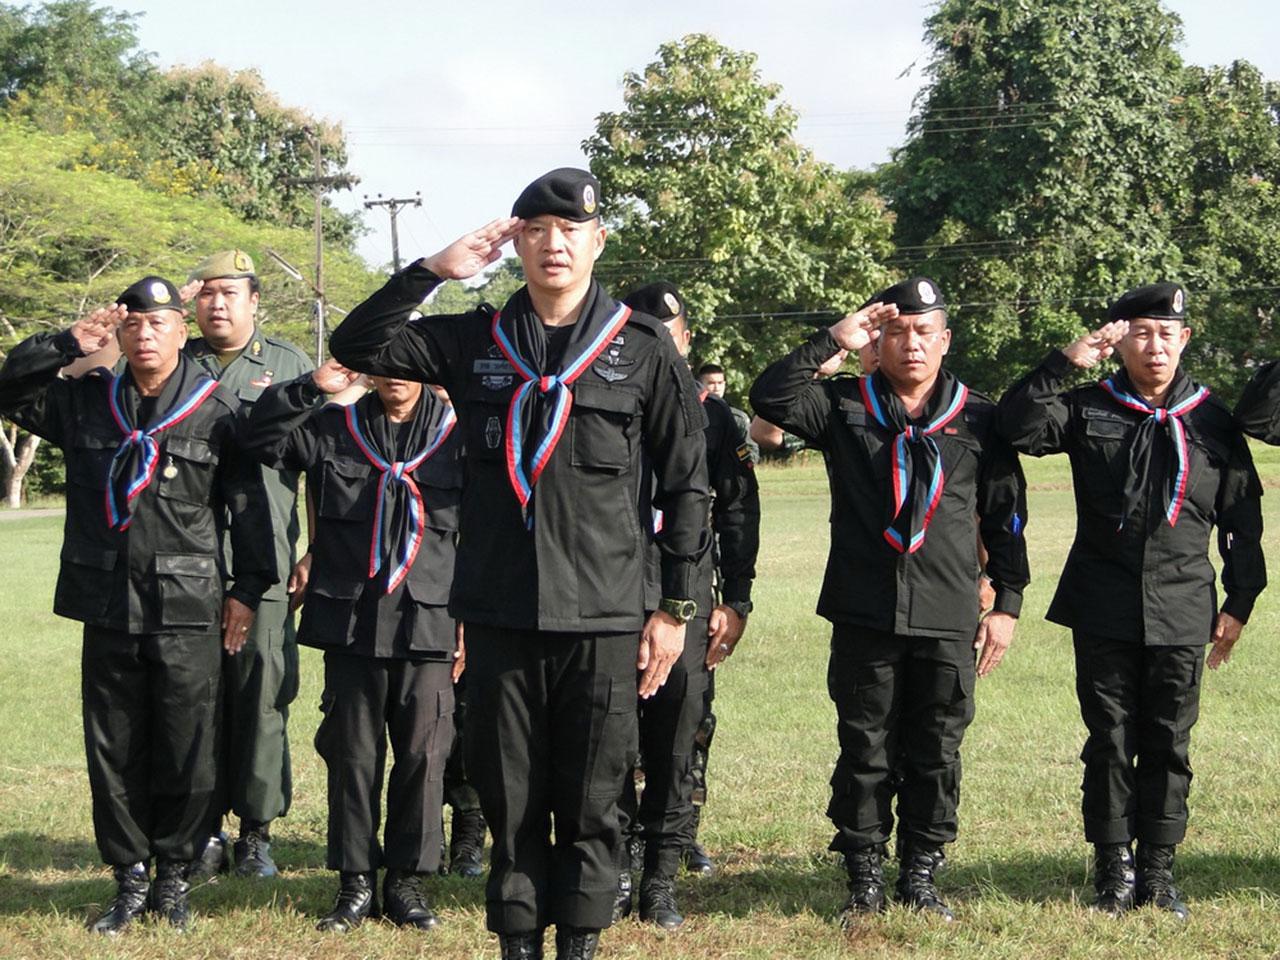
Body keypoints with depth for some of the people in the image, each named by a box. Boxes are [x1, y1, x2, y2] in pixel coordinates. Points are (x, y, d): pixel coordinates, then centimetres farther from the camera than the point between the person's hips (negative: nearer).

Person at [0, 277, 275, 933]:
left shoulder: (218, 410, 0)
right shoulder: (85, 401, 10)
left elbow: (248, 503, 2)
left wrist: (247, 589, -1)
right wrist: (68, 344, -3)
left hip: (190, 614, -3)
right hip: (108, 609, 3)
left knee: (189, 756, 0)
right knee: (114, 754, 8)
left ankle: (173, 873, 16)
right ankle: (130, 878, 19)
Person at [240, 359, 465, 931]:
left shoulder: (456, 437, 4)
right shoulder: (333, 429, 8)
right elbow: (256, 436, 3)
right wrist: (312, 387, -9)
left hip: (427, 624, -1)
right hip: (350, 621, 1)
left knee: (421, 755, 2)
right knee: (353, 754, 5)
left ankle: (407, 878, 14)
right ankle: (356, 880, 14)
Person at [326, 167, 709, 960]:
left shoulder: (644, 349, 1)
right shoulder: (476, 341, 8)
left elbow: (686, 485, 3)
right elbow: (356, 346, 4)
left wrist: (677, 606, 0)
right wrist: (434, 270, -7)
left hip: (603, 617, -2)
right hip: (500, 612, 2)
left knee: (592, 800, 4)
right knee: (511, 798, 8)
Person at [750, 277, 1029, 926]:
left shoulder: (979, 420, 8)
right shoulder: (845, 406, 6)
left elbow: (1006, 517, 10)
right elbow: (769, 396, -8)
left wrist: (1007, 603, 6)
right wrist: (834, 341, -9)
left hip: (948, 624, 1)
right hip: (864, 619, -1)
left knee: (936, 756, 7)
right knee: (865, 755, 4)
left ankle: (921, 876, 18)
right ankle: (864, 880, 13)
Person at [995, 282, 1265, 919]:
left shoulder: (1213, 420, 7)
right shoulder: (1088, 409, 4)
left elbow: (1242, 518, 10)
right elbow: (1017, 426, -10)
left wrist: (1239, 603, 6)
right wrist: (1065, 363, -16)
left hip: (1182, 611, 1)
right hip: (1104, 612, -1)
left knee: (1169, 746, 5)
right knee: (1110, 743, 2)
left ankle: (1157, 872, 13)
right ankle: (1114, 871, 10)